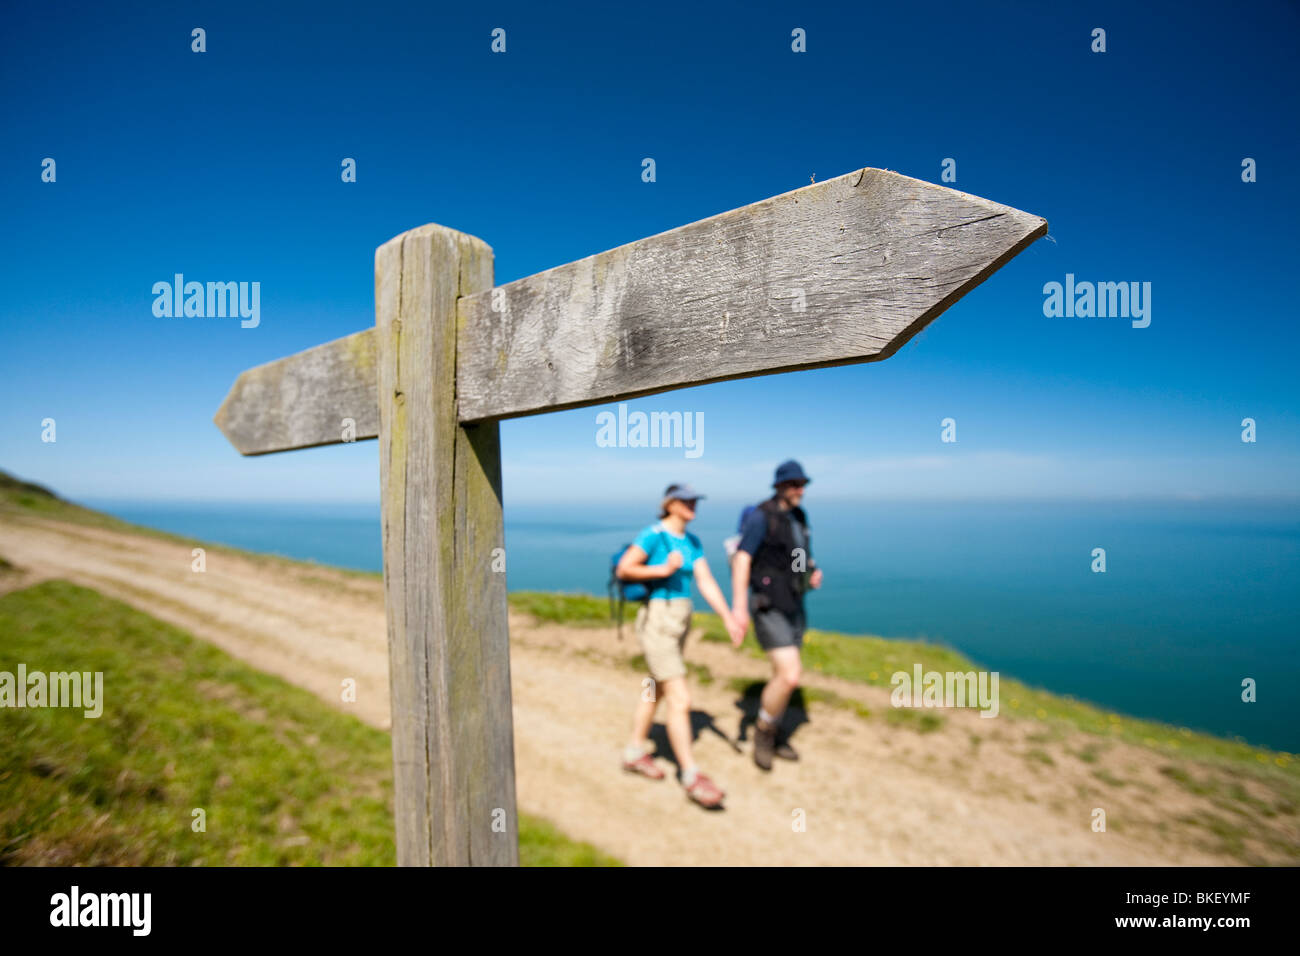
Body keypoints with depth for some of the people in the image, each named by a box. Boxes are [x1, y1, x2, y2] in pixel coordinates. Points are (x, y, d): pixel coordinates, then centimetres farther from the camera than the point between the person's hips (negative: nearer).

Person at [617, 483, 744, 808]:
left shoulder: (692, 542, 8)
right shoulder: (654, 534, -14)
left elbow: (707, 583, 4)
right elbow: (623, 570, -15)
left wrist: (729, 619, -4)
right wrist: (662, 570, -23)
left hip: (680, 620, 8)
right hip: (656, 621, -8)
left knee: (656, 690, 19)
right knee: (680, 700, -8)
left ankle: (634, 753, 35)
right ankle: (691, 776, 2)